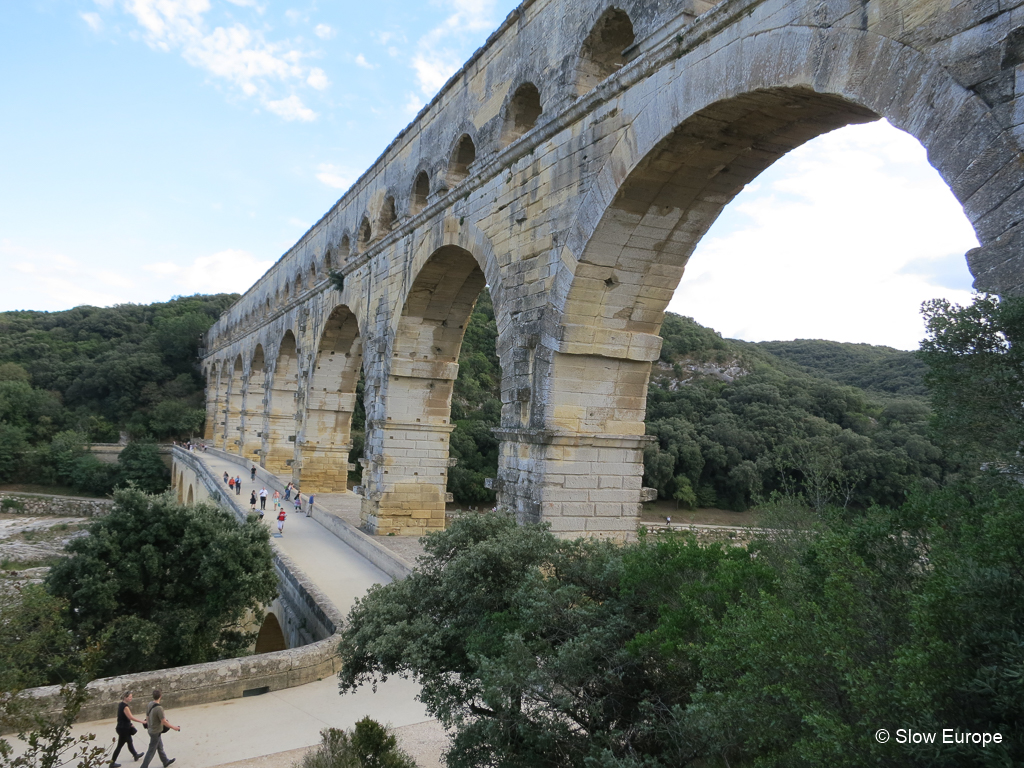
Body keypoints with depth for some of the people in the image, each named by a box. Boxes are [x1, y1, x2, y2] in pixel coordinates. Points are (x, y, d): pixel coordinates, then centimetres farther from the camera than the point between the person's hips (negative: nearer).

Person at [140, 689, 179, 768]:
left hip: (151, 730, 9)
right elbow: (164, 722, -24)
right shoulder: (159, 708, -29)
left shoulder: (150, 704, -6)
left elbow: (147, 717, 7)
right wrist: (173, 727, -11)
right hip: (156, 732, -9)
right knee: (151, 751, 6)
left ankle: (165, 761, 38)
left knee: (160, 747, 23)